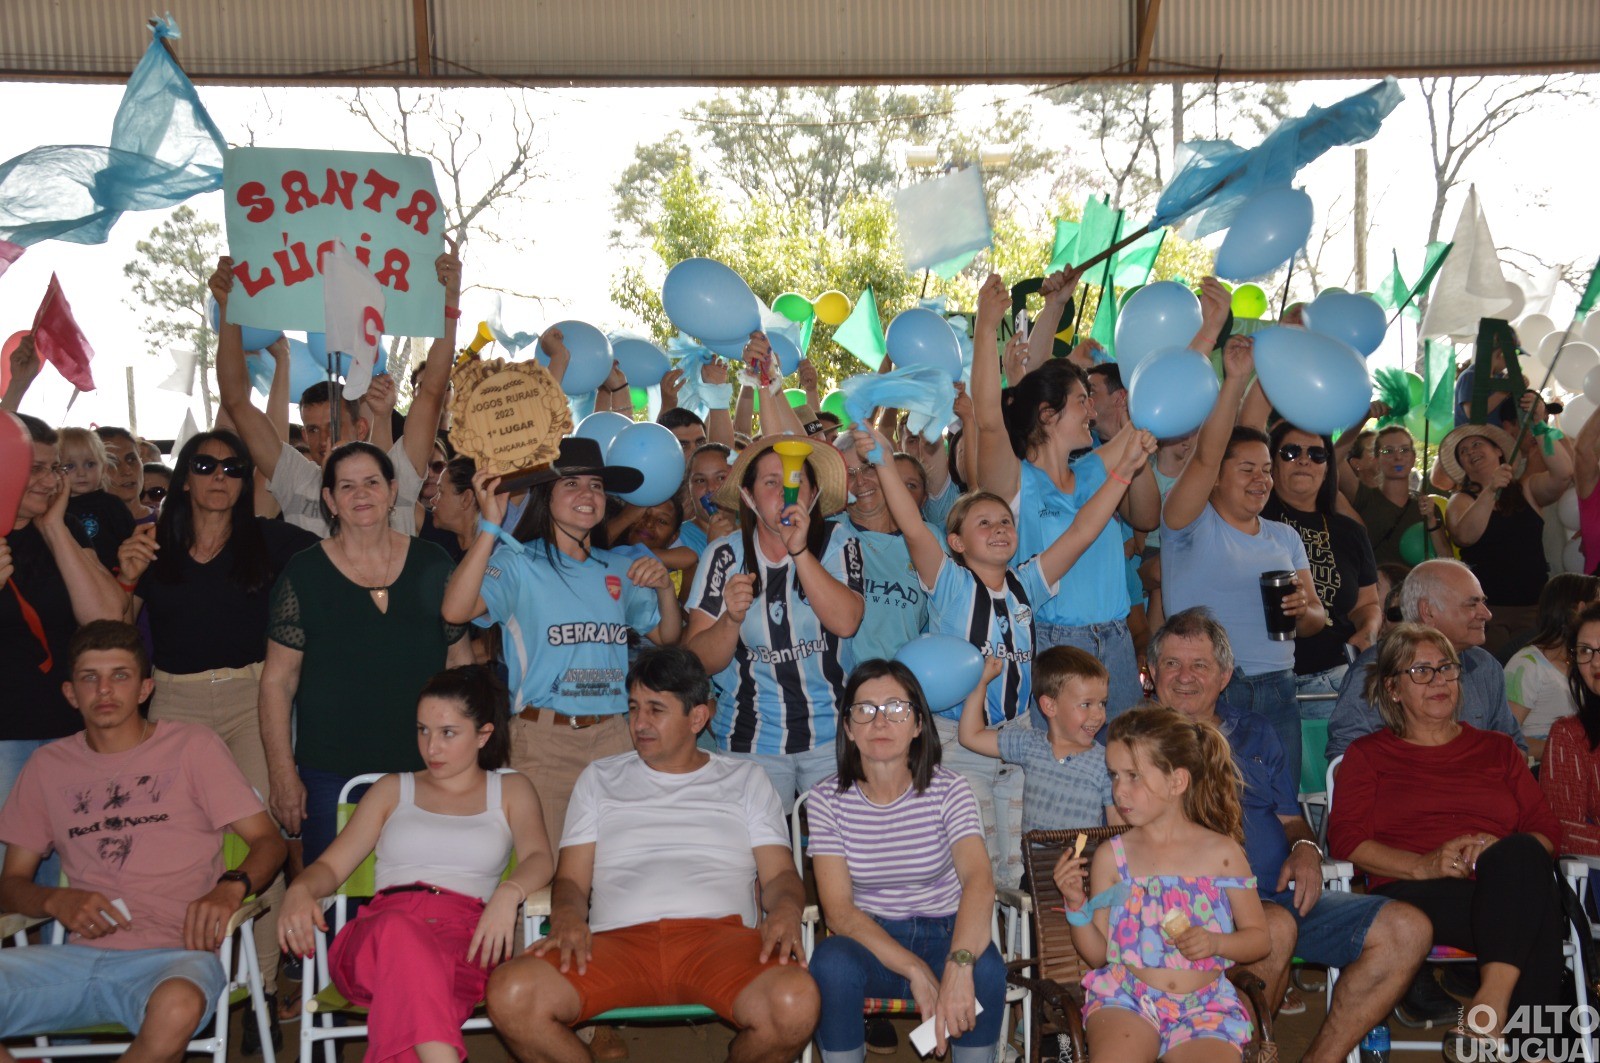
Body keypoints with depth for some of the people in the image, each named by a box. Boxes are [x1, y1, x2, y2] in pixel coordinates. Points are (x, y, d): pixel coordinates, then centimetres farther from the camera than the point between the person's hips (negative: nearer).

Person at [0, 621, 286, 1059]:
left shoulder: (192, 747, 9)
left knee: (177, 1008, -39)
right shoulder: (47, 767, 17)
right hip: (80, 954, 3)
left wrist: (230, 888, -15)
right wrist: (57, 900, -4)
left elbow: (268, 839, 7)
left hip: (173, 954, -3)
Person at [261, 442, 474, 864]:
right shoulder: (305, 573, 0)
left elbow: (460, 660, 10)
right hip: (330, 777, -1)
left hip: (424, 768, 1)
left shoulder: (432, 565, 4)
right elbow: (278, 680, 1)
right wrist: (282, 773, -5)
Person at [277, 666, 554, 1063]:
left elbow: (540, 859, 3)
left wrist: (507, 893, -21)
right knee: (400, 930, -41)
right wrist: (300, 890, -8)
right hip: (380, 928, 1)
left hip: (465, 939, -1)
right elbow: (331, 865, 17)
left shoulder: (510, 791, 22)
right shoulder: (393, 790, 27)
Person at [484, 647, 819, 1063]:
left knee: (795, 1004, -34)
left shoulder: (746, 780, 23)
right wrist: (566, 918, -7)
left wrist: (785, 911, -11)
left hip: (718, 933, 0)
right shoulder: (600, 779, 25)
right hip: (618, 939, 1)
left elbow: (779, 874, 14)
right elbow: (571, 878, 17)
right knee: (510, 994, -30)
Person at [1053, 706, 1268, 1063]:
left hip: (1204, 1006, 1)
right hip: (1126, 996, 0)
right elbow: (1098, 954, 8)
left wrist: (1215, 943, -8)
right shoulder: (1112, 856, 6)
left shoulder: (1222, 852, 4)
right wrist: (1077, 905, -9)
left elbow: (1258, 937, 11)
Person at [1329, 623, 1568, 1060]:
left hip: (1508, 890, 3)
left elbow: (1548, 831, 15)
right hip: (1414, 895, -2)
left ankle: (1488, 1008, -40)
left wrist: (1504, 854, -10)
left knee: (1520, 854, -36)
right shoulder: (1368, 754, 20)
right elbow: (1346, 839, 5)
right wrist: (1424, 865, -13)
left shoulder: (1498, 749, 27)